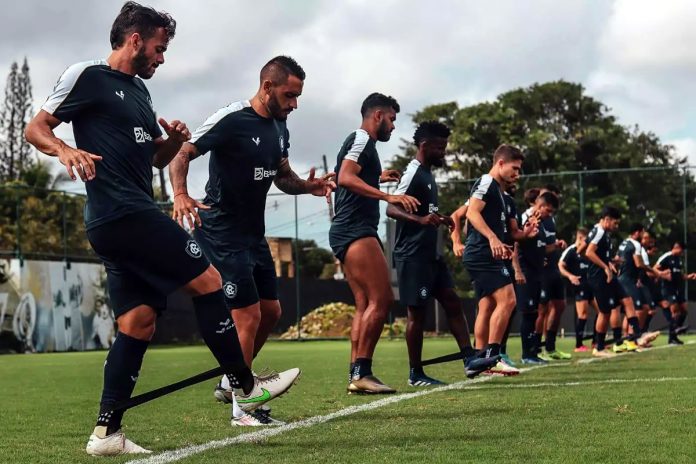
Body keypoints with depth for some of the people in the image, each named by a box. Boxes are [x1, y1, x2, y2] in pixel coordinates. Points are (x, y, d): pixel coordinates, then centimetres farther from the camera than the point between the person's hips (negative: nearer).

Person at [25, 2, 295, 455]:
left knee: (139, 322, 5)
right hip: (125, 212, -9)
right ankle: (247, 387, 3)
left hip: (113, 225, 9)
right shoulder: (88, 76, -3)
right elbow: (36, 128, -4)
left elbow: (156, 157, 28)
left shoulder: (139, 89, 23)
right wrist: (66, 149, -24)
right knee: (208, 280, -6)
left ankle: (106, 433, 6)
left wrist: (174, 139, 6)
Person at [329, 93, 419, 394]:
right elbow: (346, 178, -21)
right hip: (356, 231, -11)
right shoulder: (362, 140, -6)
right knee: (381, 299, -15)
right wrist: (388, 196, -27)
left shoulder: (360, 142, 24)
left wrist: (378, 178, 34)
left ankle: (357, 376, 3)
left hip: (346, 233, 11)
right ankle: (362, 372, -17)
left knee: (365, 305, 7)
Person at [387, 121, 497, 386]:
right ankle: (415, 374, 2)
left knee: (452, 302, 4)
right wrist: (420, 219, -38)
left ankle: (469, 359, 3)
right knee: (416, 311, -4)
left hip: (430, 253, 10)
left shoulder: (427, 173, 16)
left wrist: (440, 220, 32)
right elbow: (392, 208, -24)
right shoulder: (413, 173, -13)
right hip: (412, 254, -10)